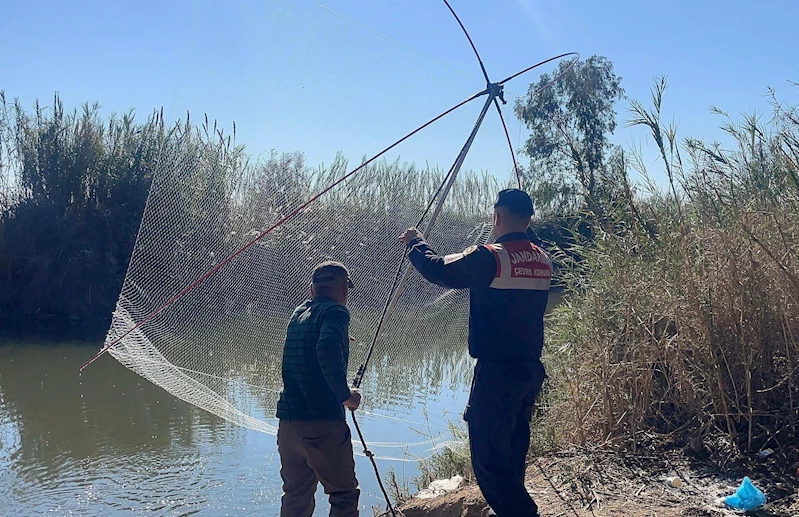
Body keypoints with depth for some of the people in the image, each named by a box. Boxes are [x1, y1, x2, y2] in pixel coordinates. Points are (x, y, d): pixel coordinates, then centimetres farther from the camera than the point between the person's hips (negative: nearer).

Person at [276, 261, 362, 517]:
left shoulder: (299, 313, 14)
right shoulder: (335, 312, -8)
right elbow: (327, 350, -26)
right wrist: (345, 394, -17)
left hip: (287, 421, 7)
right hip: (323, 422, -7)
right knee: (344, 494, 6)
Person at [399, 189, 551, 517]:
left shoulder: (489, 257, -15)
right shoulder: (543, 261, 7)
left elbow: (438, 270, -6)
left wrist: (415, 243, 13)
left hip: (496, 372, -8)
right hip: (531, 370, 8)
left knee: (488, 458, -2)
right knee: (512, 455, 21)